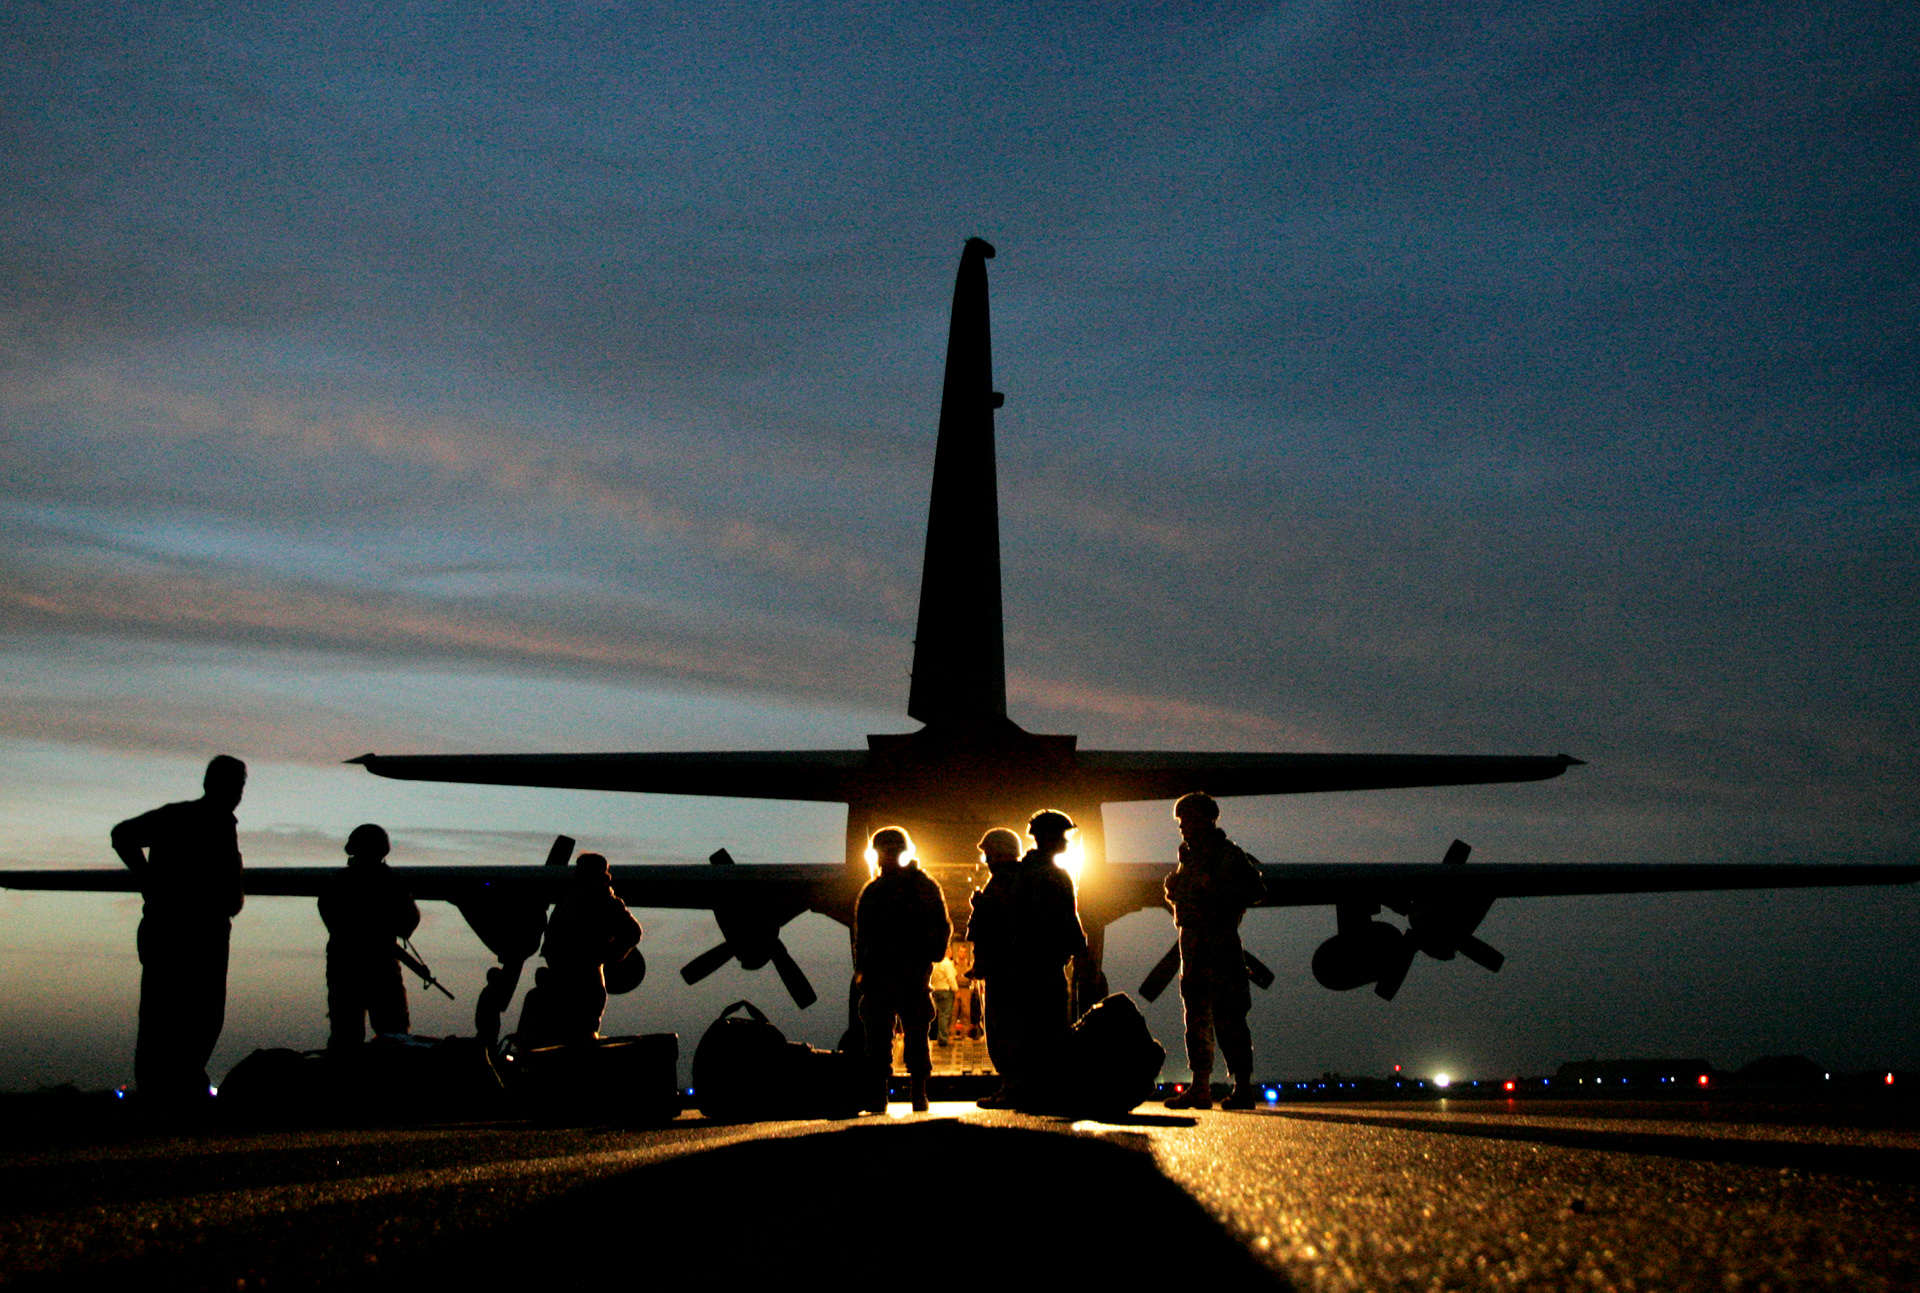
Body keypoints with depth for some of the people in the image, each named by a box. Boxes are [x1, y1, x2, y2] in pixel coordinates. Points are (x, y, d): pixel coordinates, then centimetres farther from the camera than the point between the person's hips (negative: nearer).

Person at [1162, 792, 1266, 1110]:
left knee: (1228, 1015, -10)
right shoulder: (1188, 855, 19)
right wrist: (1174, 886, 5)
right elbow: (1177, 895, 27)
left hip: (1221, 941, -8)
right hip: (1192, 942, 8)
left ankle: (1243, 1087, -7)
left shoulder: (1228, 854, -3)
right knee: (1196, 1015, 8)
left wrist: (1218, 891, -18)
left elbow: (1257, 890, -9)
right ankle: (1200, 1087, 11)